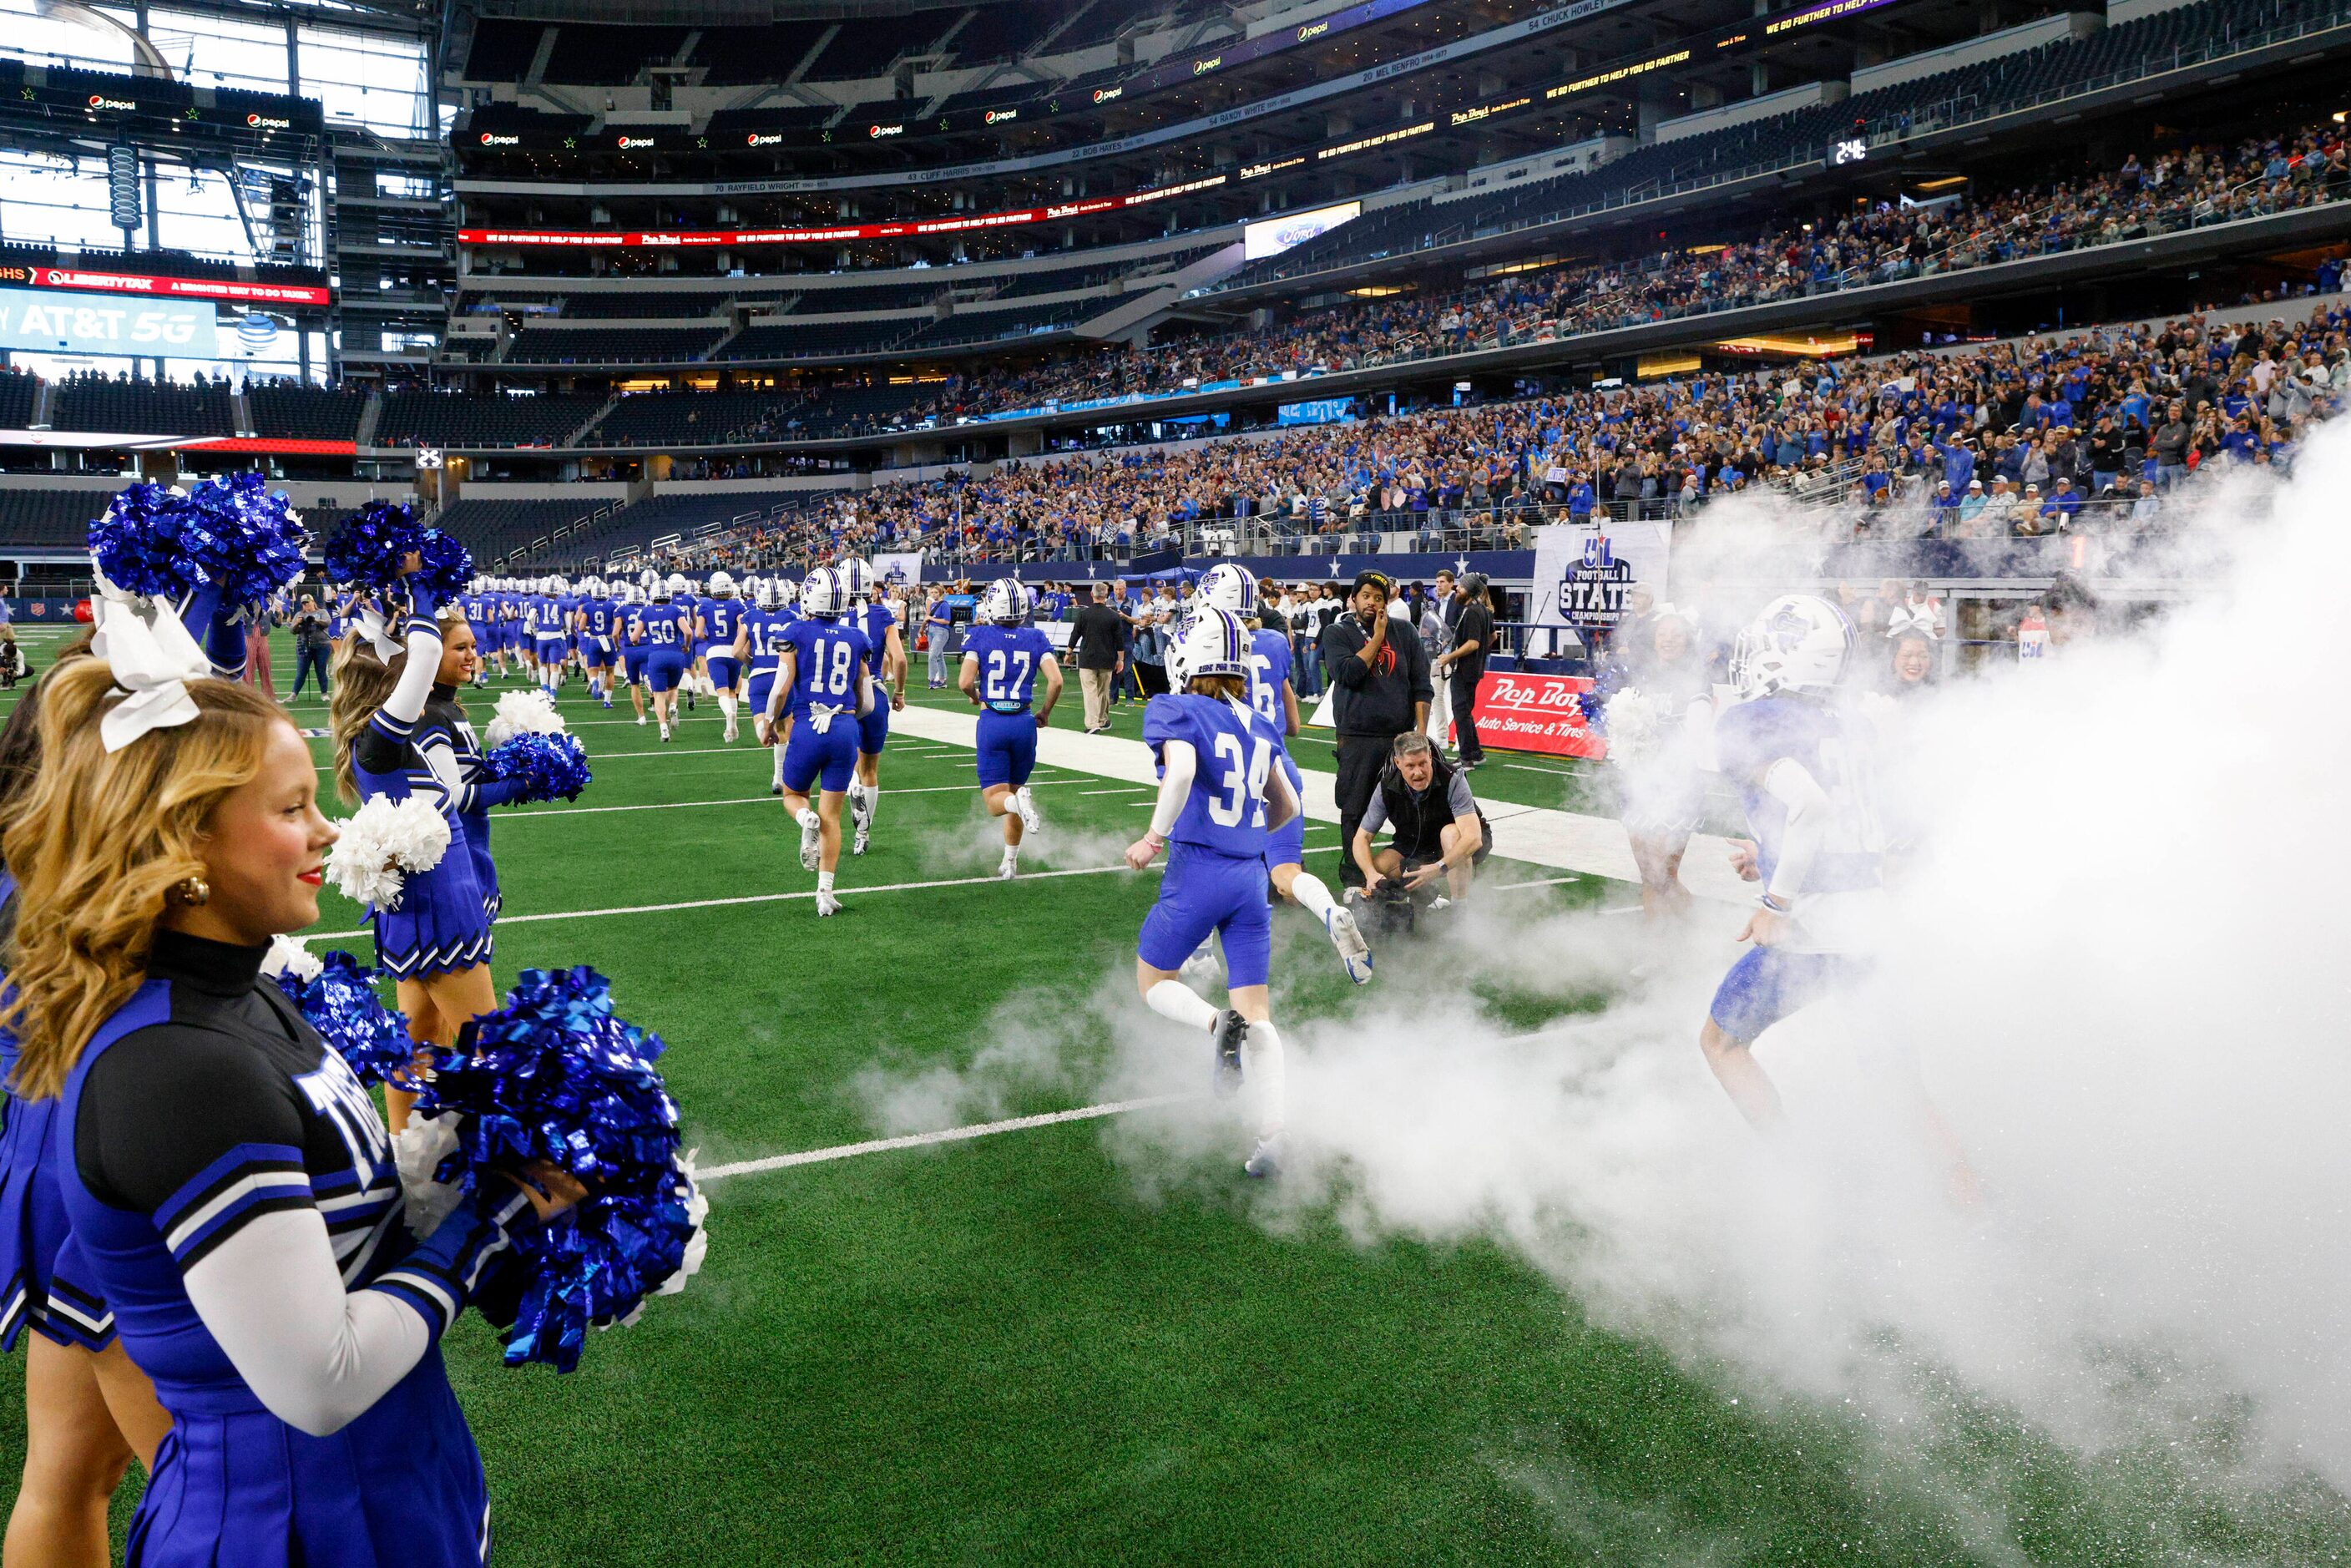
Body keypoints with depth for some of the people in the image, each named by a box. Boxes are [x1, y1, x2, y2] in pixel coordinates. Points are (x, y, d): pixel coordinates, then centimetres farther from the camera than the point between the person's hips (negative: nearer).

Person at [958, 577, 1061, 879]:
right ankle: (1010, 862, 21)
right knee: (1013, 788, 19)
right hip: (1024, 723, 2)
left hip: (991, 722, -2)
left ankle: (1018, 802, -32)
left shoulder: (980, 635, -2)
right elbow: (1056, 681, -6)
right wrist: (1044, 713, 11)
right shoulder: (1036, 638, 3)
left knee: (995, 800, 3)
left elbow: (965, 682, -10)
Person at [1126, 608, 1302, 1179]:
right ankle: (1272, 1137, -4)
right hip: (1252, 875, 5)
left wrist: (1154, 837, -17)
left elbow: (1181, 770, -25)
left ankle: (1217, 1023, -15)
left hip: (1197, 871, -5)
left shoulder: (1173, 710, -5)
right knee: (1257, 1015, 8)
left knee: (1153, 983, 15)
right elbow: (1286, 808, 21)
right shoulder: (1258, 725, 13)